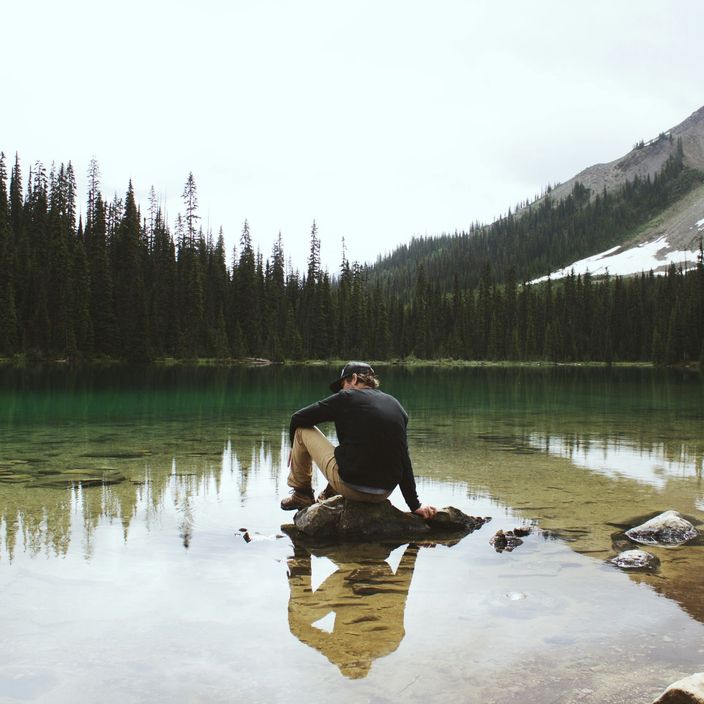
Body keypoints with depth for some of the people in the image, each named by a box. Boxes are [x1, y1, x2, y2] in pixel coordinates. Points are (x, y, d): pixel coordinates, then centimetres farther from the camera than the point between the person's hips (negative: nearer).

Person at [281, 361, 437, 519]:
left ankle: (301, 494, 23)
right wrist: (415, 505, 14)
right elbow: (404, 460, 11)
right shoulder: (396, 405, 10)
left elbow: (297, 418, 3)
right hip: (384, 493, 6)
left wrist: (295, 447, 24)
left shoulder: (347, 397, -3)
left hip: (350, 487, -6)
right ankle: (330, 495, 35)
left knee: (302, 429, 11)